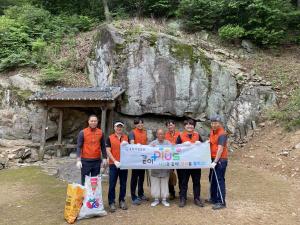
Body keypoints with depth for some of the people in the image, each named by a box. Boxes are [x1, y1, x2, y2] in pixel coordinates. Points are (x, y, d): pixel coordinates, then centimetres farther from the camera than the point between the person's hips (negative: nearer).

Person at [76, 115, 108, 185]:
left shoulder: (101, 133, 5)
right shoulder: (82, 132, -3)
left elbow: (103, 147, 10)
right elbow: (79, 147, -5)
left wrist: (104, 158, 6)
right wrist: (78, 160, -13)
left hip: (97, 161, 2)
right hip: (85, 161, -2)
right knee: (85, 182, 5)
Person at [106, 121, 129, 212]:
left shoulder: (126, 137, 7)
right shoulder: (110, 138, 0)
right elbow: (108, 151, -4)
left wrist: (126, 145, -12)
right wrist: (115, 161, -13)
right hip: (113, 164, -2)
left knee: (123, 184, 10)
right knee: (112, 184, 2)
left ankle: (122, 200, 23)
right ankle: (111, 202, 13)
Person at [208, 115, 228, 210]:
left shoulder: (222, 134, -17)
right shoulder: (212, 131, 9)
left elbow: (220, 149, -25)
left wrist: (215, 162, -30)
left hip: (220, 160, -9)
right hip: (213, 159, 9)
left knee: (219, 180, -4)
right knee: (212, 179, 16)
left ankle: (221, 202, 4)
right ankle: (214, 198, 29)